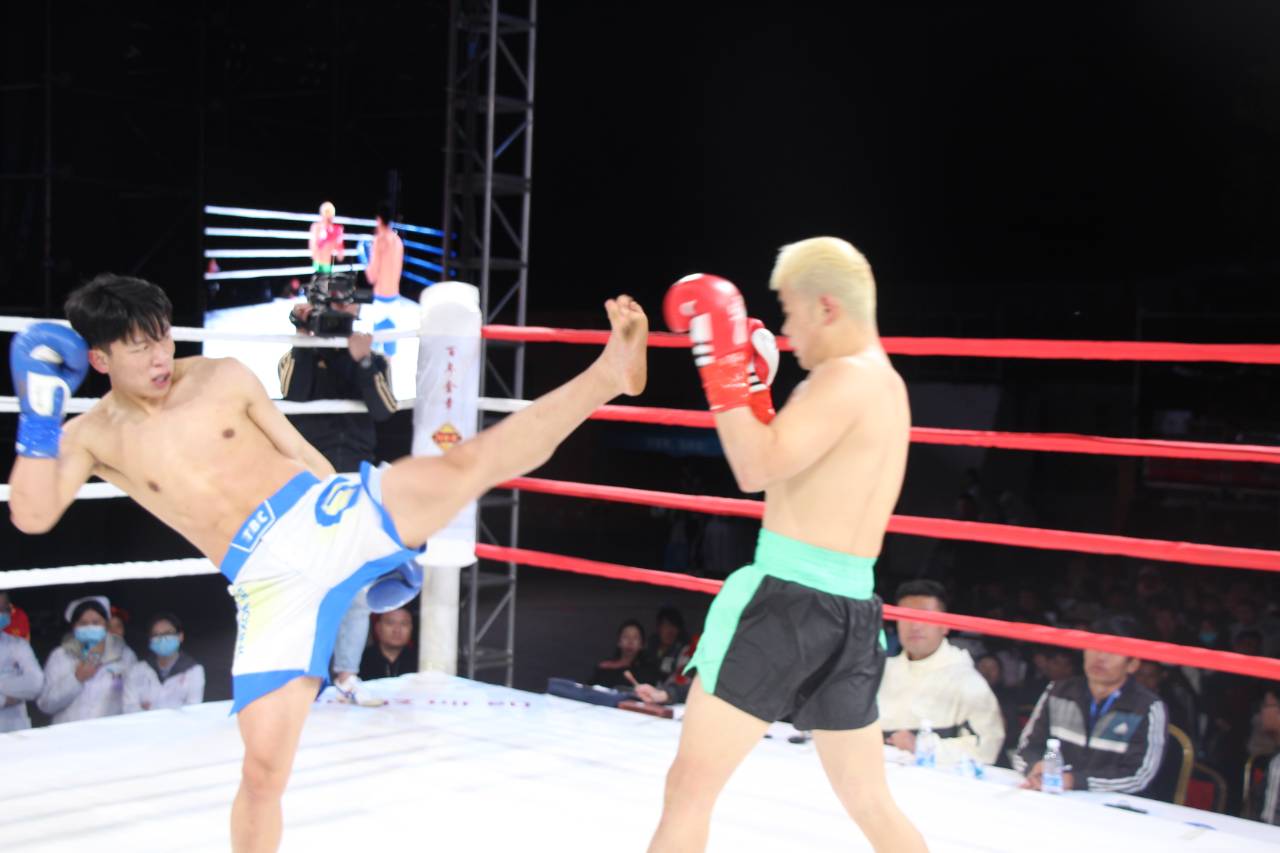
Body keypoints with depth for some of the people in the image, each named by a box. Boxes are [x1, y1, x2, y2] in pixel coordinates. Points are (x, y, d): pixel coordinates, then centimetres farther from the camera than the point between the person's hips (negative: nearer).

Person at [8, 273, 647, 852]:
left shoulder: (222, 376, 9)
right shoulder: (90, 437, 8)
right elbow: (32, 516, -6)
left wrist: (384, 539, 14)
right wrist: (38, 414, -10)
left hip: (330, 514, 1)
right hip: (270, 579, -1)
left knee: (473, 462, -20)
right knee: (264, 765, -6)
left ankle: (612, 372, -16)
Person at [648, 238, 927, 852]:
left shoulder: (846, 377, -12)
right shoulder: (886, 383, 17)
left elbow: (756, 471, -23)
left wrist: (719, 364, -19)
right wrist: (751, 390, 19)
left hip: (790, 598, -9)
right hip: (853, 607, 10)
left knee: (690, 784, -2)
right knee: (871, 804, 20)